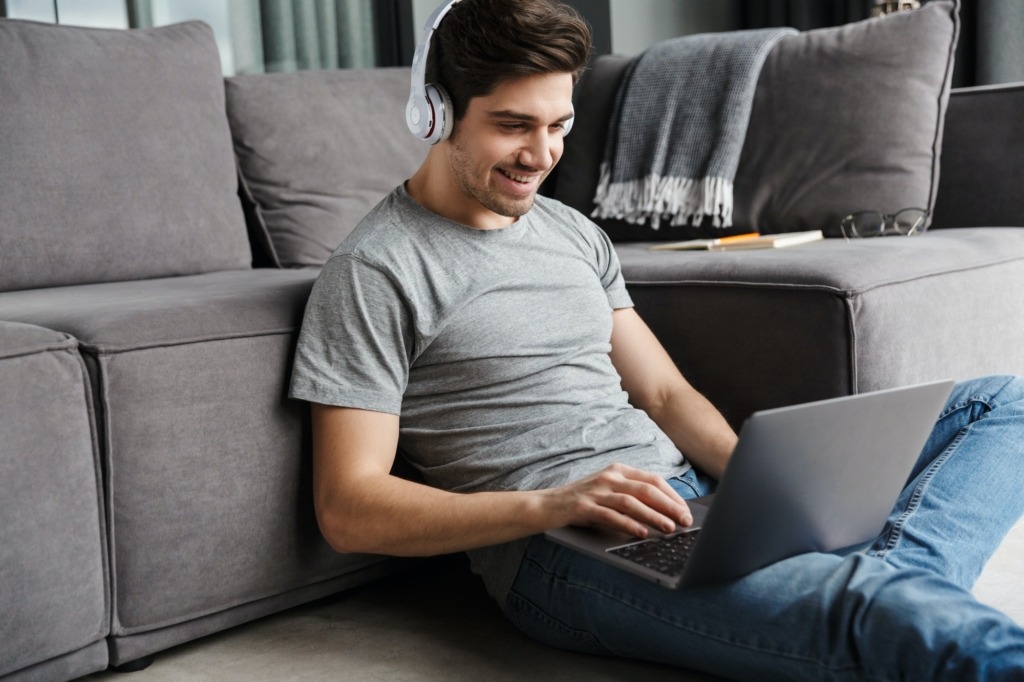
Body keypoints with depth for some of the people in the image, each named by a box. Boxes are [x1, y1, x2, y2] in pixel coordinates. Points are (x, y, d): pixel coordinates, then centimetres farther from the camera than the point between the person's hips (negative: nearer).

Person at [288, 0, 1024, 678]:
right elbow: (348, 509, -8)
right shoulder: (374, 273, -2)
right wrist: (548, 505, -22)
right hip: (559, 554, -8)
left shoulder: (575, 234, 20)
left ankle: (898, 577, -28)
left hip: (691, 494, 9)